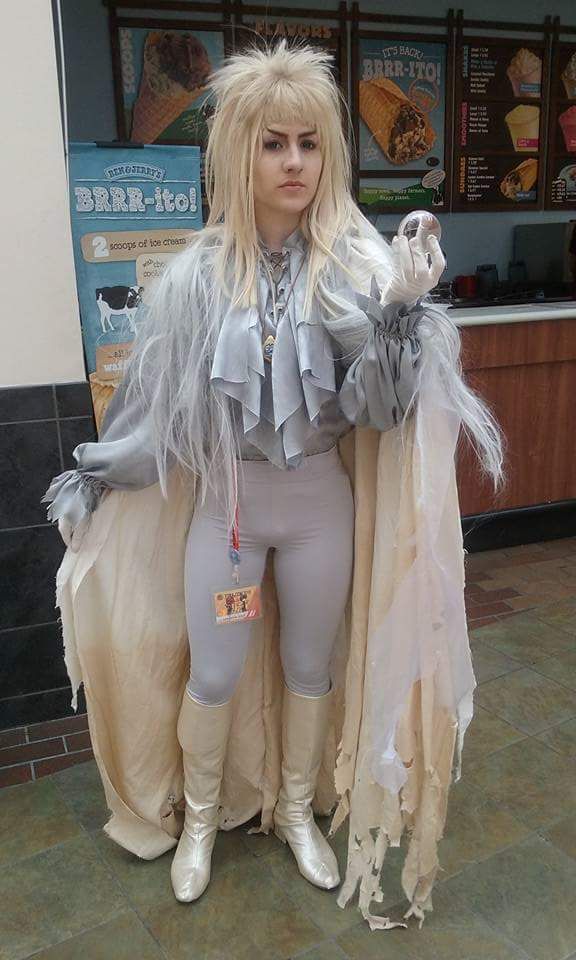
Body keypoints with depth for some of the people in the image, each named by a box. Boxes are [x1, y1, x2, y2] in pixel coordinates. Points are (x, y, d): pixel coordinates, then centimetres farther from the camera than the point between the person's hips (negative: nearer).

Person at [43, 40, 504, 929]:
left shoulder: (356, 261, -9)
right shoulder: (200, 271, -7)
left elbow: (379, 402, -15)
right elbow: (152, 397, 2)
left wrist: (403, 310, -30)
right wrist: (91, 480, 8)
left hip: (320, 502, 0)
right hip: (225, 502, 0)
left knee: (311, 668, 17)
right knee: (213, 677, 12)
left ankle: (295, 811, 44)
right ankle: (201, 820, 41)